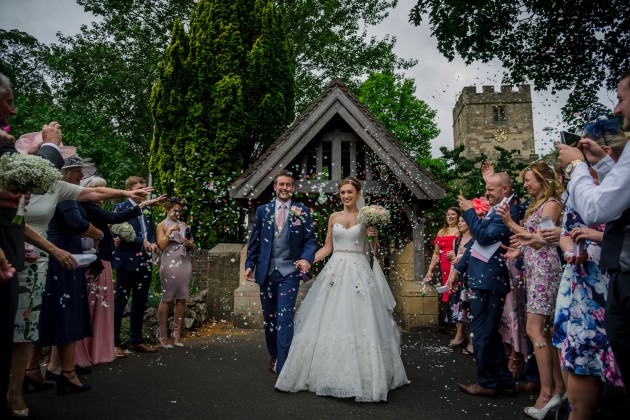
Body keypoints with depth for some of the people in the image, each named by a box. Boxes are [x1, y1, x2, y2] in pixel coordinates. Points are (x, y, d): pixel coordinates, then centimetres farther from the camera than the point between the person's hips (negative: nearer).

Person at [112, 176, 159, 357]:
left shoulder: (146, 210, 14)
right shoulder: (121, 208, -6)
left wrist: (152, 243, -1)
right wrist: (143, 242, -16)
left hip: (144, 263, 7)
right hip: (127, 262, -7)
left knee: (140, 303, 12)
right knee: (119, 302, 0)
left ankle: (136, 341, 23)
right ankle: (114, 343, 9)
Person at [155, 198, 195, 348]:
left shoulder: (183, 225, 17)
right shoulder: (162, 225, 5)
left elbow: (192, 245, 18)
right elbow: (161, 245, -6)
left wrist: (189, 244, -4)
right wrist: (170, 231, -13)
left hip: (184, 263, 5)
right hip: (169, 263, -4)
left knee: (181, 299, 4)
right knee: (166, 299, -1)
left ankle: (177, 334, 11)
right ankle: (162, 336, 5)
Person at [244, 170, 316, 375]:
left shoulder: (303, 211, 1)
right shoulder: (262, 210, 7)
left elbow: (310, 240, -2)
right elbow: (254, 240, 9)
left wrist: (307, 258, -20)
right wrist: (250, 264, 3)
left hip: (289, 271, -3)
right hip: (266, 271, 3)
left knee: (285, 318, -10)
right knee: (269, 317, 14)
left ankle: (282, 367, -3)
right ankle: (274, 355, 34)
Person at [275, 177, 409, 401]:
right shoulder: (334, 217, 11)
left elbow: (374, 250, 5)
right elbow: (327, 248, 12)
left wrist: (375, 237, -14)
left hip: (359, 273, -3)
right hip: (335, 271, 3)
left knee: (359, 323, -4)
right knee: (329, 323, 5)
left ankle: (363, 378, 13)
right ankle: (329, 374, 20)